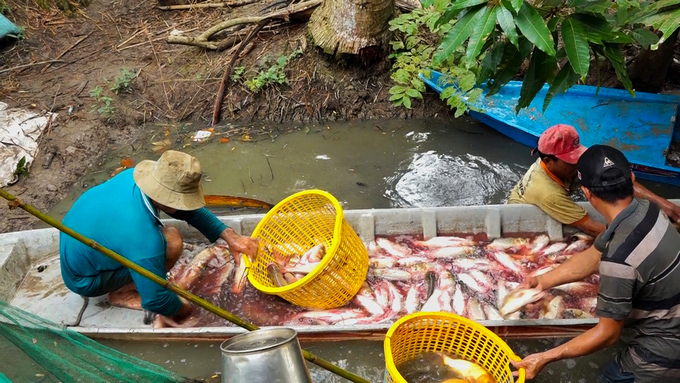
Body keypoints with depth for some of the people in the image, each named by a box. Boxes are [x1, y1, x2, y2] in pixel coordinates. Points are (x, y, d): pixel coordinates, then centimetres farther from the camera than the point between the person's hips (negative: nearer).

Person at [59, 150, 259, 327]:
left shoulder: (134, 176, -16)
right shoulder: (144, 240, -37)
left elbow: (187, 210, -3)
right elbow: (155, 300, -25)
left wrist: (229, 235, -9)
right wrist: (180, 309, -4)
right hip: (82, 280, -8)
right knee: (171, 242, -24)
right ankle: (123, 291, -1)